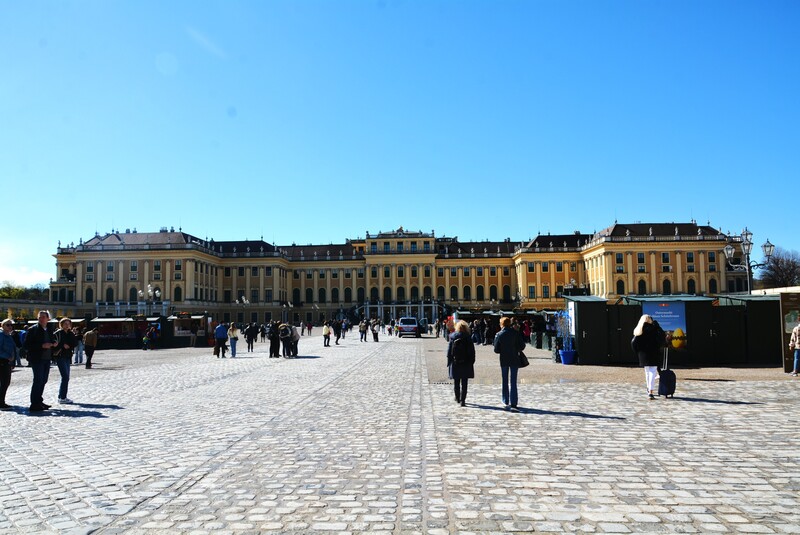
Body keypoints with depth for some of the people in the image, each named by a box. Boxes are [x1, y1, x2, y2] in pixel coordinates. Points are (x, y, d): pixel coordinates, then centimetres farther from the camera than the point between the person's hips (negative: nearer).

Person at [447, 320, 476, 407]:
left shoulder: (453, 337, -4)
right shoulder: (468, 338, -7)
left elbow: (449, 351, -1)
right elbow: (472, 352, -4)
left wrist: (449, 362, 5)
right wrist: (472, 362, 3)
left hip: (455, 364, 1)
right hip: (466, 364, -1)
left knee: (456, 382, 16)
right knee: (464, 383, 3)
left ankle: (457, 398, 30)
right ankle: (462, 400, 0)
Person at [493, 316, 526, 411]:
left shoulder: (499, 335, -6)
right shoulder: (516, 333, -6)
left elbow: (496, 350, -5)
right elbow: (522, 346, -5)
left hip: (504, 360, 0)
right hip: (514, 360, 0)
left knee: (505, 382, 14)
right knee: (513, 382, 1)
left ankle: (506, 402, 20)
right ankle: (513, 403, -6)